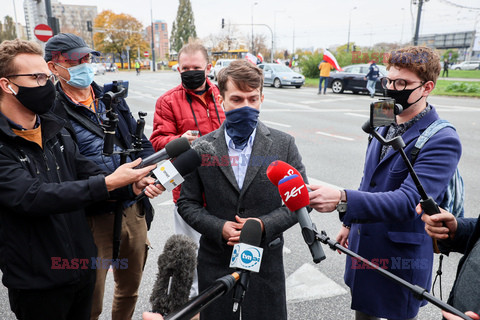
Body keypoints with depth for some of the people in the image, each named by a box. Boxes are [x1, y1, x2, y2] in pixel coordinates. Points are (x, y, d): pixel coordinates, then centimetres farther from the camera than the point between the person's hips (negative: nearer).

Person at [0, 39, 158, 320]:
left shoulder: (55, 129, 4)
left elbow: (88, 173, 3)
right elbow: (32, 197, -28)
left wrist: (133, 183, -15)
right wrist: (108, 183, -32)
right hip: (37, 280, -6)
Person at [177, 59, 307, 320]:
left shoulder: (284, 145, -5)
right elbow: (187, 203, 1)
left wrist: (265, 225, -16)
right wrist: (219, 227, -15)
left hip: (266, 261, 0)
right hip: (216, 262, 1)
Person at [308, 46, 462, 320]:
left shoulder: (442, 141, -21)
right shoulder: (385, 126, 4)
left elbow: (408, 202, -33)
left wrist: (342, 200, -44)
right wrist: (351, 222, 18)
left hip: (402, 256, -7)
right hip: (363, 246, 7)